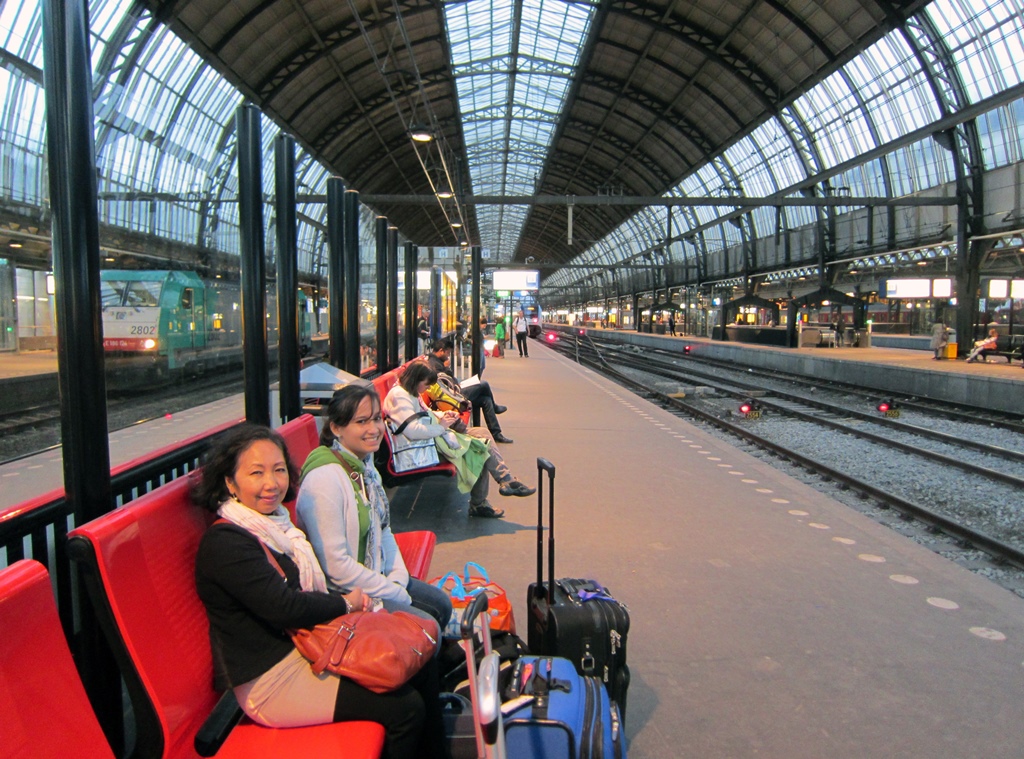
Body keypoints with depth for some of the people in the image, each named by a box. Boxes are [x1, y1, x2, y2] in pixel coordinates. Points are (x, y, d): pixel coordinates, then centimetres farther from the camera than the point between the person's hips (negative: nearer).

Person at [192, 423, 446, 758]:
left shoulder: (274, 520, 8)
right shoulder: (224, 543, -20)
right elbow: (283, 607, -24)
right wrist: (345, 603, -8)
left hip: (305, 648, 9)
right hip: (269, 682, -9)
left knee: (422, 668, 5)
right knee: (406, 706, -13)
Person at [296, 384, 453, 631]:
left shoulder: (365, 464, 3)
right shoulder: (325, 479, -26)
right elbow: (335, 564, -26)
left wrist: (399, 578, -1)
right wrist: (399, 596, -18)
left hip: (375, 577, 9)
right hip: (344, 595, -9)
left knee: (441, 605, 14)